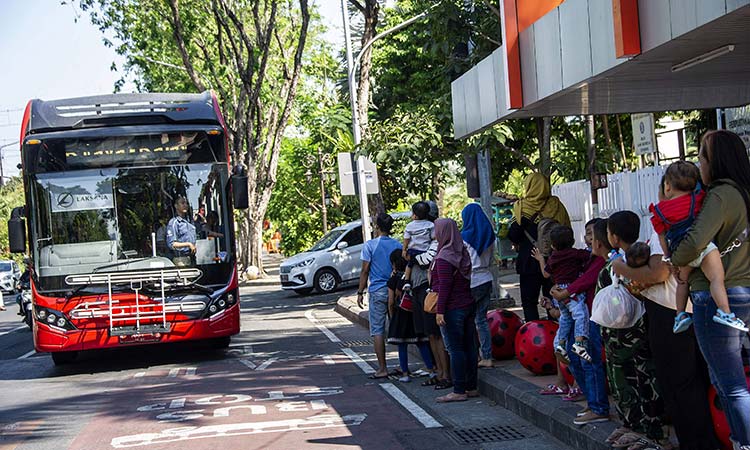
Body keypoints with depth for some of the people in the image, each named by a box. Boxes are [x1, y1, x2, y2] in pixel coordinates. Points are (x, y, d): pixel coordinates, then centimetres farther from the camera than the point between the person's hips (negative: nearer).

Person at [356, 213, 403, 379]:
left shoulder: (370, 245, -6)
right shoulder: (398, 245, 5)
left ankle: (382, 369, -2)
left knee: (377, 330, 0)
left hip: (377, 292, -4)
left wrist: (360, 292, 1)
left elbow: (365, 271, -6)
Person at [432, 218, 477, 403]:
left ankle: (459, 391, -3)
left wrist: (440, 310, -18)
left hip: (452, 309, -9)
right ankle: (471, 387, 17)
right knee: (469, 346, 10)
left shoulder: (443, 258, -15)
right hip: (468, 305, 9)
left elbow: (444, 286, -19)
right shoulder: (463, 253, 11)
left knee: (455, 349, -5)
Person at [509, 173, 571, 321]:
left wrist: (518, 245, 9)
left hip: (529, 261, -3)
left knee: (529, 302, 3)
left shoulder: (522, 207, -9)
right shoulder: (556, 205, 0)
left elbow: (513, 236, -11)